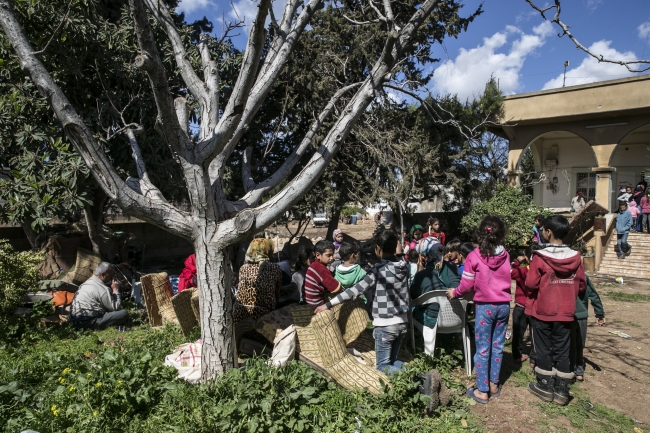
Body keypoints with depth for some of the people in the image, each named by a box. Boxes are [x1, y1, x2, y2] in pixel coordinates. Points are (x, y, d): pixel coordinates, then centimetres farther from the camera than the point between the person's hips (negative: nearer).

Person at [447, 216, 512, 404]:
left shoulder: (474, 256, -13)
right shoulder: (505, 255, -3)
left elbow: (467, 285, -10)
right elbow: (506, 279, 8)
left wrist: (454, 293, 9)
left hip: (485, 306, -4)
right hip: (503, 305, 4)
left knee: (482, 349, 4)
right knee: (497, 346, 15)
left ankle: (482, 391, 12)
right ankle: (494, 385, 27)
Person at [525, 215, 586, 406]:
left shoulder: (540, 257, -17)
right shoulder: (575, 257, -4)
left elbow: (531, 284, -15)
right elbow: (581, 284, 3)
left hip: (542, 311, -3)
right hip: (565, 312, 4)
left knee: (543, 349, 10)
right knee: (562, 351, 12)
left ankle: (545, 387, 20)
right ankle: (562, 391, 18)